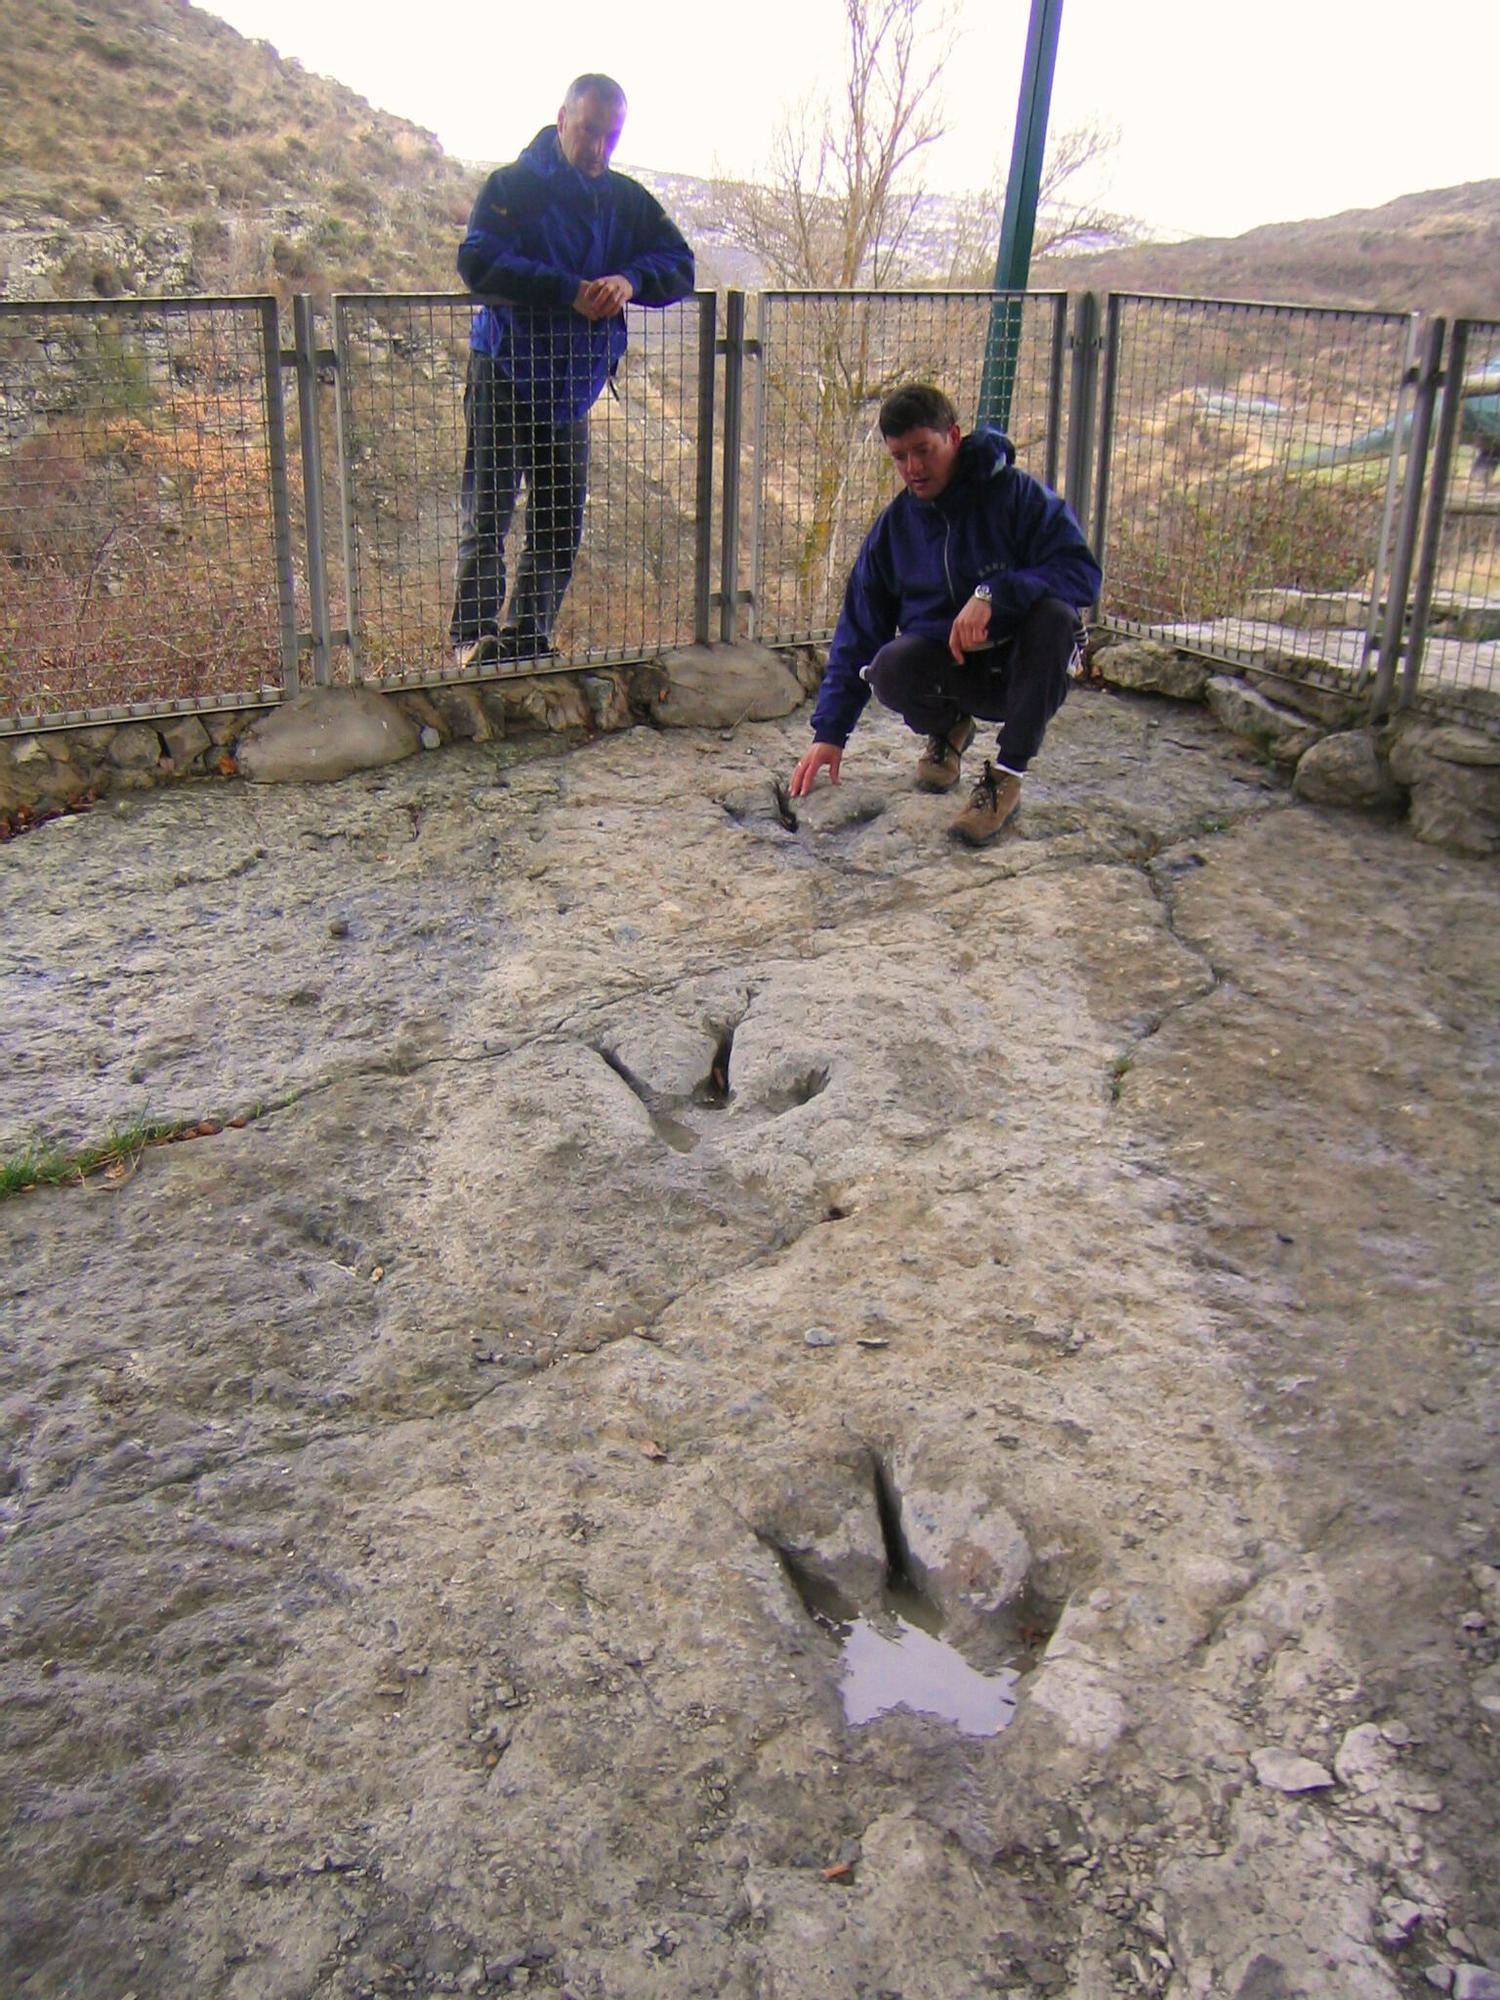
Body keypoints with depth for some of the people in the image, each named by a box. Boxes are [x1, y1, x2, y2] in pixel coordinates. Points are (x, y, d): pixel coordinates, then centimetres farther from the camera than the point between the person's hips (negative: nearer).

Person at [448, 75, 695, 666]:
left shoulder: (628, 200, 9)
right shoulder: (512, 186, -7)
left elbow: (679, 266, 4)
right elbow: (478, 263, -21)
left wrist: (631, 280, -18)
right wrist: (570, 290, -28)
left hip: (574, 387, 6)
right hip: (505, 378, -5)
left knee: (561, 525, 9)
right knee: (486, 518, -5)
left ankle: (527, 638, 21)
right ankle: (474, 641, 3)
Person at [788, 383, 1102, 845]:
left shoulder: (1017, 494, -8)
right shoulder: (894, 526, 3)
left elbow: (1082, 572, -19)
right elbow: (857, 630, 6)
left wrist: (993, 593, -33)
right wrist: (829, 732, 0)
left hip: (1022, 670, -2)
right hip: (950, 673, 2)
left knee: (1054, 613, -34)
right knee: (891, 666, -31)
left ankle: (1008, 775, -23)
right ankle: (948, 728, 6)